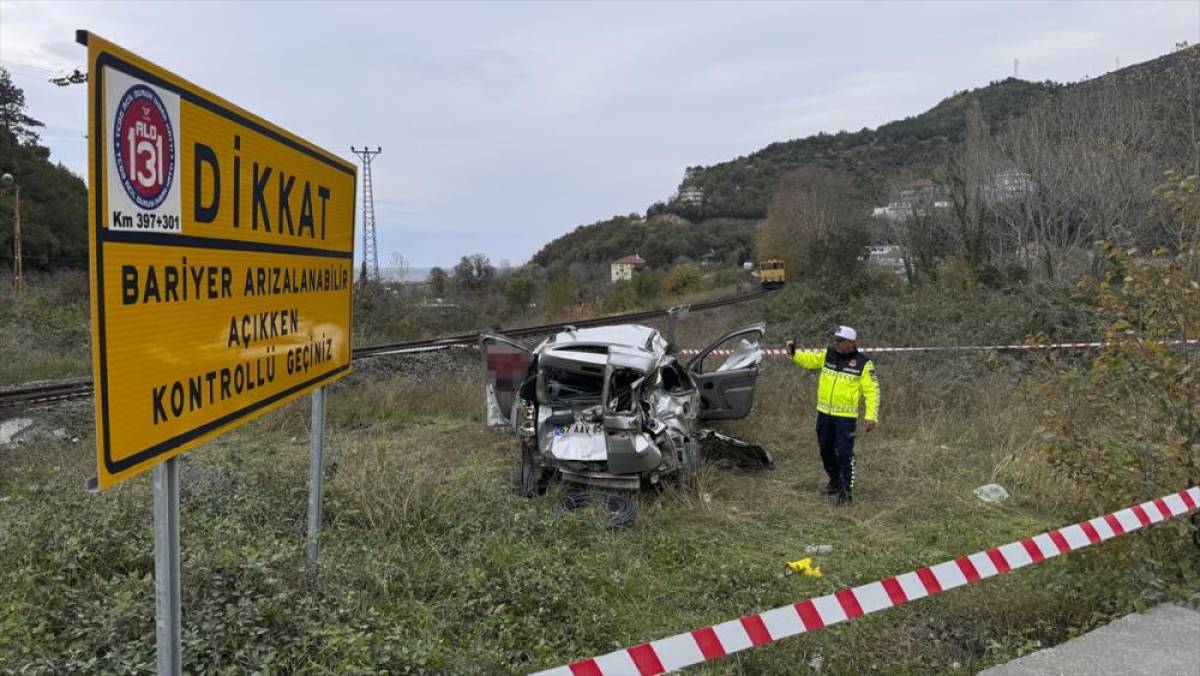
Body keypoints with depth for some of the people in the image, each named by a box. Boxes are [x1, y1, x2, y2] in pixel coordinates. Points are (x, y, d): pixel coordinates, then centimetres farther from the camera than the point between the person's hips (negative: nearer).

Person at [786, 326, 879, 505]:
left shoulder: (863, 363, -8)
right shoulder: (827, 355, 4)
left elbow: (872, 391, -7)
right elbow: (807, 359, 6)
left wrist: (871, 416, -12)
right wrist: (793, 353, -15)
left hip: (846, 416, -5)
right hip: (824, 413, 5)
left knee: (844, 453, -4)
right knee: (826, 450, 16)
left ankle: (846, 490, 7)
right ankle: (835, 481, 37)